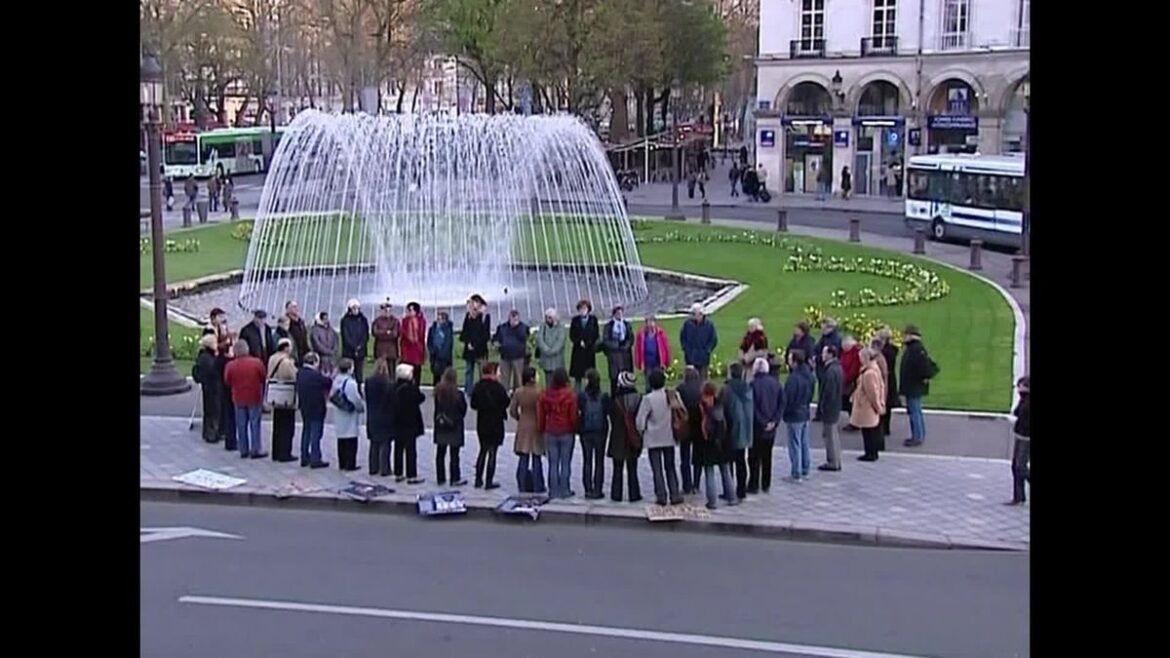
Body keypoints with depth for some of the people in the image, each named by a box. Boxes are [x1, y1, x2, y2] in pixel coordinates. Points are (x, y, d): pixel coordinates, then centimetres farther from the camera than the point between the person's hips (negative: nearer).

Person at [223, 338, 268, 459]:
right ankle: (256, 450, 6)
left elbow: (227, 382, 2)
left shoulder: (230, 366, -9)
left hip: (238, 399, 2)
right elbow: (264, 378, -3)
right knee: (255, 424, 5)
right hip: (255, 398, -2)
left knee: (241, 425, 11)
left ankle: (244, 450, 14)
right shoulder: (257, 363, -14)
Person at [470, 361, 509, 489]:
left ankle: (478, 480, 20)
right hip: (495, 424, -5)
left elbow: (473, 404, 0)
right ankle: (489, 482, 3)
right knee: (492, 452, 2)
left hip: (481, 424, 5)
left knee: (483, 450, 18)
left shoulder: (478, 386, -1)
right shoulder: (498, 387, -16)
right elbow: (506, 402, -13)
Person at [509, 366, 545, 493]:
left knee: (523, 458, 10)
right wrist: (541, 425, 1)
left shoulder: (518, 392, -4)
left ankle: (523, 486, 12)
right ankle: (537, 486, 8)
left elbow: (512, 410, 1)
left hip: (523, 427, 4)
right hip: (535, 427, -4)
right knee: (536, 458, 4)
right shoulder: (537, 394, -17)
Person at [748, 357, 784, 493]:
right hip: (771, 428, 5)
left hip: (757, 426, -5)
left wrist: (762, 423, -9)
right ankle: (766, 485, 21)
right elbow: (782, 403, -1)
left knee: (754, 457, 4)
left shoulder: (753, 384, -16)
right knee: (767, 456, 15)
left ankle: (754, 485, 6)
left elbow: (752, 407, -17)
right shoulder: (776, 383, 1)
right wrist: (774, 421, -4)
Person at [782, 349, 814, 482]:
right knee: (804, 444, 16)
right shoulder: (809, 376, 4)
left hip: (794, 416, -8)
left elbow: (787, 399, -19)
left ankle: (796, 474, 4)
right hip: (805, 413, 8)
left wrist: (782, 413, -6)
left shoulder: (793, 378, -24)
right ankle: (805, 471, 24)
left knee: (795, 445, -1)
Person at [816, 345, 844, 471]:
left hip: (829, 408, -10)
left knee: (829, 434, 0)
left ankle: (832, 462, 7)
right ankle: (836, 461, 26)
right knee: (833, 434, 18)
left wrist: (822, 407, -18)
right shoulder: (837, 367, 8)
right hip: (835, 407, 10)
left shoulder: (831, 371, -24)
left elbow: (829, 392, -25)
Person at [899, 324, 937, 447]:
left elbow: (927, 363, -28)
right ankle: (918, 436, 25)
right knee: (915, 411, 17)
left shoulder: (917, 349, -21)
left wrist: (926, 377, -20)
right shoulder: (910, 348, 11)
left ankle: (917, 437, -1)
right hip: (911, 386, 11)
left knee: (915, 412, -6)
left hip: (915, 387, -11)